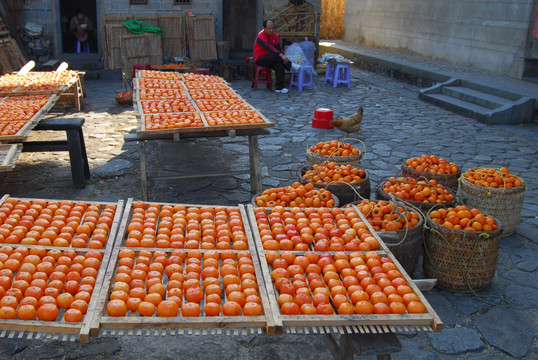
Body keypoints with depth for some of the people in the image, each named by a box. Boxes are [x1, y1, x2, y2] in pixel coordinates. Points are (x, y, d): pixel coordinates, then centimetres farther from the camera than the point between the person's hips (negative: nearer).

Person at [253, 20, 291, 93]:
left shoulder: (275, 35, 5)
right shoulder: (261, 36, -18)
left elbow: (278, 48, -1)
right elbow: (269, 48, -32)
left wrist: (284, 56, -21)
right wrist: (281, 55, -43)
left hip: (270, 58, 6)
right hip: (260, 59, -6)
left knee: (279, 64, -24)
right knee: (277, 56, -31)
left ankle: (279, 87, -23)